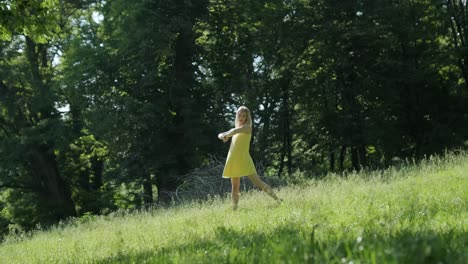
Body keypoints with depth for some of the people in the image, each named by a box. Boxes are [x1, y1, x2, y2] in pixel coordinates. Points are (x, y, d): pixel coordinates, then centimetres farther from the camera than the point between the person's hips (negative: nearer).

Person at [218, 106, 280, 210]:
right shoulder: (236, 129, 17)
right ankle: (234, 209, 12)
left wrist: (226, 135, -18)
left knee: (258, 183, -11)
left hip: (244, 160, -7)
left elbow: (235, 130, -26)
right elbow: (221, 134, 15)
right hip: (234, 162, 7)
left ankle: (277, 200, -6)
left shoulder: (247, 127, -5)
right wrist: (222, 135, -6)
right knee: (235, 187, 8)